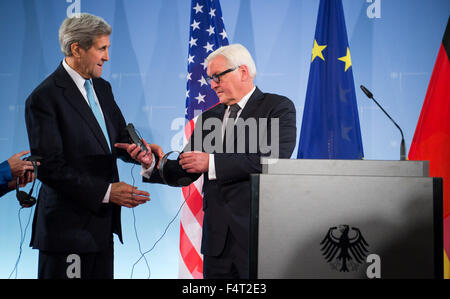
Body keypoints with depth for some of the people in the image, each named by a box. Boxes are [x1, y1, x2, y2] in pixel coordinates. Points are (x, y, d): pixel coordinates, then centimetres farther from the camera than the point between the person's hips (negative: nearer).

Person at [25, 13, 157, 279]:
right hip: (67, 226, -8)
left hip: (102, 221, 8)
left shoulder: (102, 88, 13)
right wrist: (106, 192, -20)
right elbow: (50, 168, -17)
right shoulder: (44, 98, -13)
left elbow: (119, 140, 17)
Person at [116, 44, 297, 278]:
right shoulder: (209, 117, 16)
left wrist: (212, 162, -18)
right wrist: (151, 163, -8)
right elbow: (184, 173, 12)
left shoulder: (279, 107, -2)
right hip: (217, 239, 5)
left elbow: (273, 160, -18)